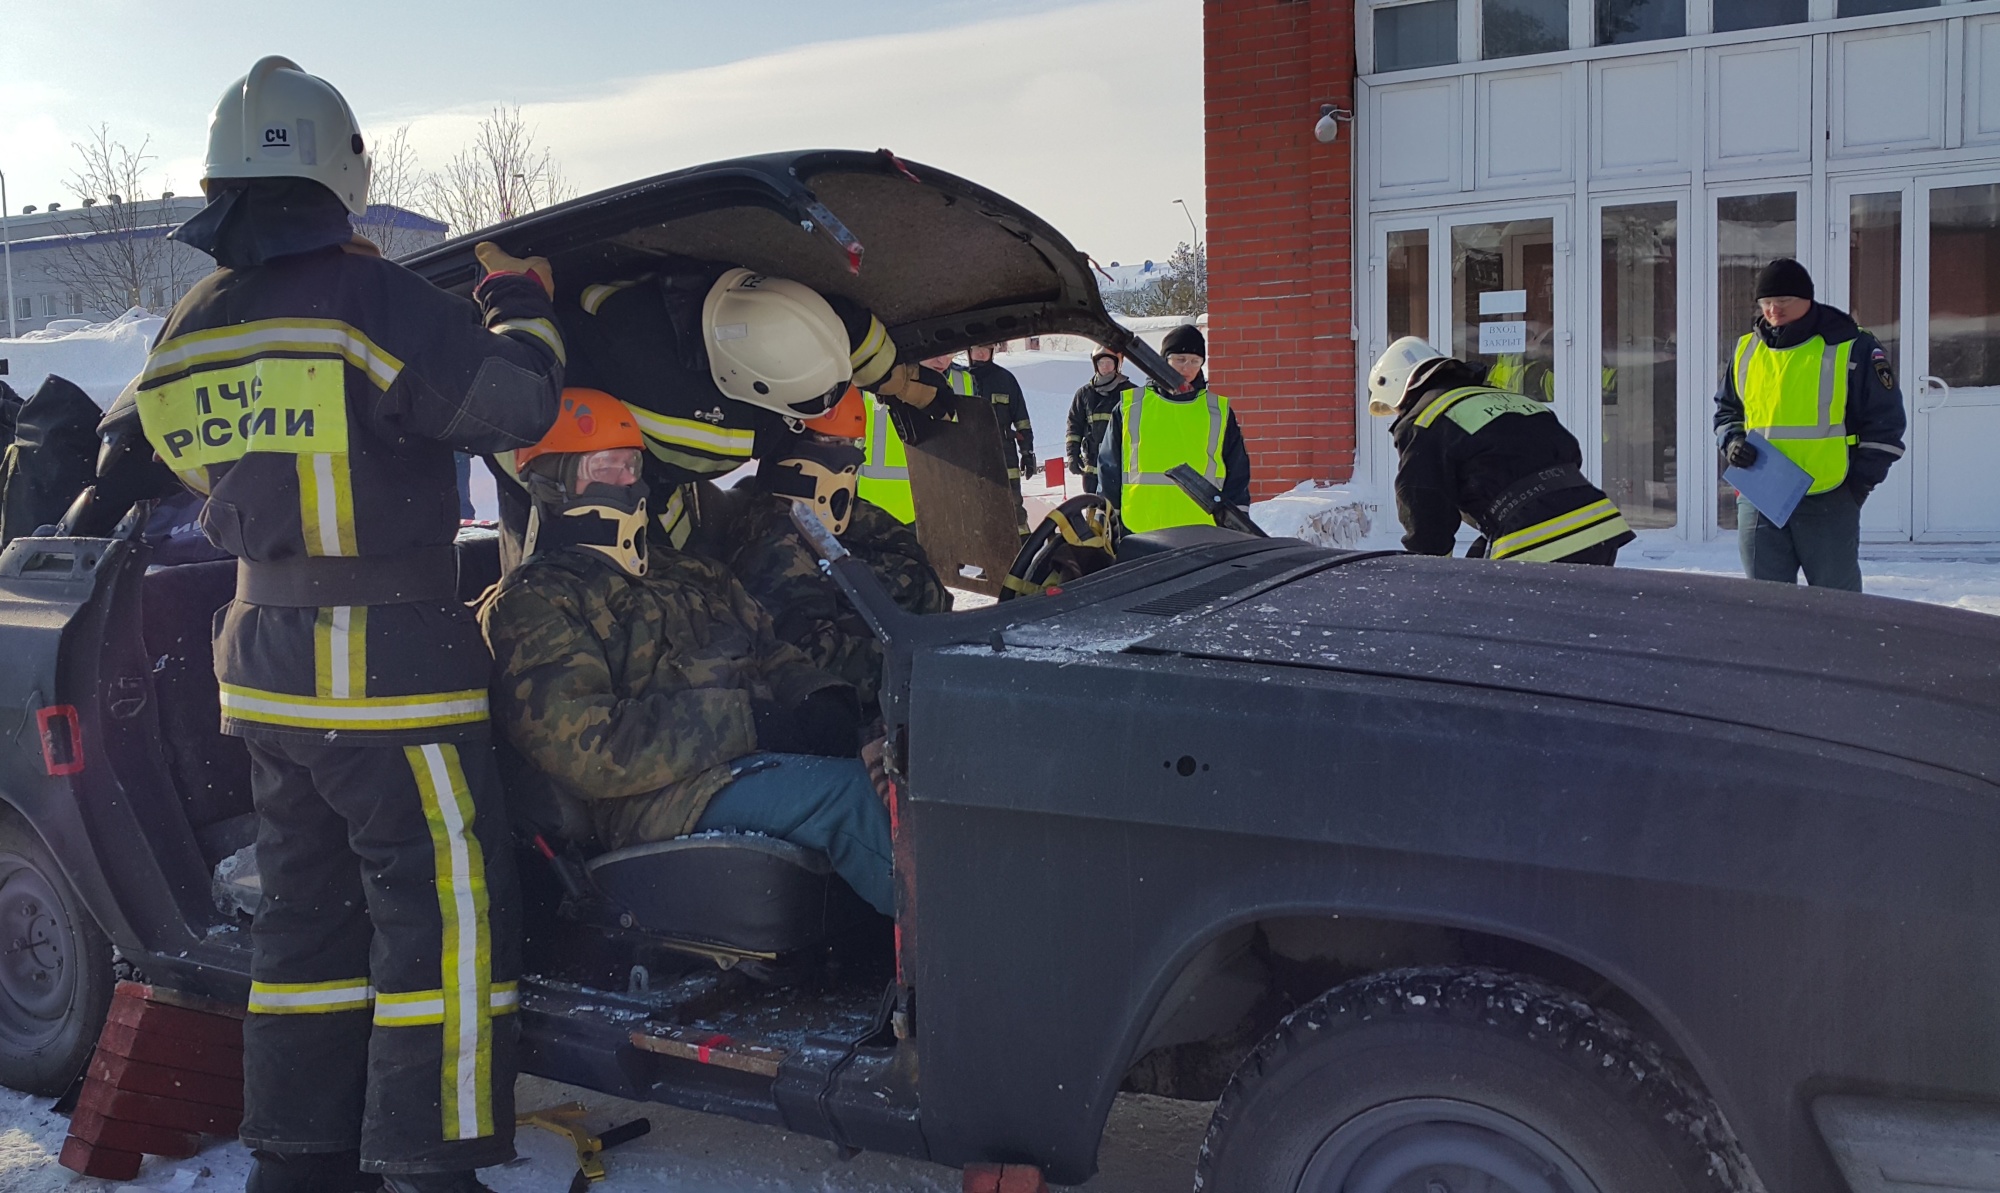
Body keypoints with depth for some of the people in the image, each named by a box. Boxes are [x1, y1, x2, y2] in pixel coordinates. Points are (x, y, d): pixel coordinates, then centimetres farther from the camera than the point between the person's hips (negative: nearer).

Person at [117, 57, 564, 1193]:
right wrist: (522, 304, 5)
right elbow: (514, 406, -12)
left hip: (267, 672, 8)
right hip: (391, 675, -8)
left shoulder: (186, 334, 8)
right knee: (450, 913, -1)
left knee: (307, 908, 16)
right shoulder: (367, 298, -15)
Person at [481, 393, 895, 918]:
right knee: (846, 794, -33)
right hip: (661, 798, -7)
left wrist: (820, 700, -1)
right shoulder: (529, 603, 5)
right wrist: (747, 720, -17)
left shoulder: (688, 572, 31)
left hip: (762, 756, 7)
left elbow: (769, 650, 25)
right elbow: (582, 746, -10)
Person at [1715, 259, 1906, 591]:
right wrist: (1732, 441, 1)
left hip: (1829, 504, -4)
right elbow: (1725, 409, 22)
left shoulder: (1852, 348, -4)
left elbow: (1885, 420, -1)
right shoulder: (1746, 351, 9)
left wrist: (1862, 481, -5)